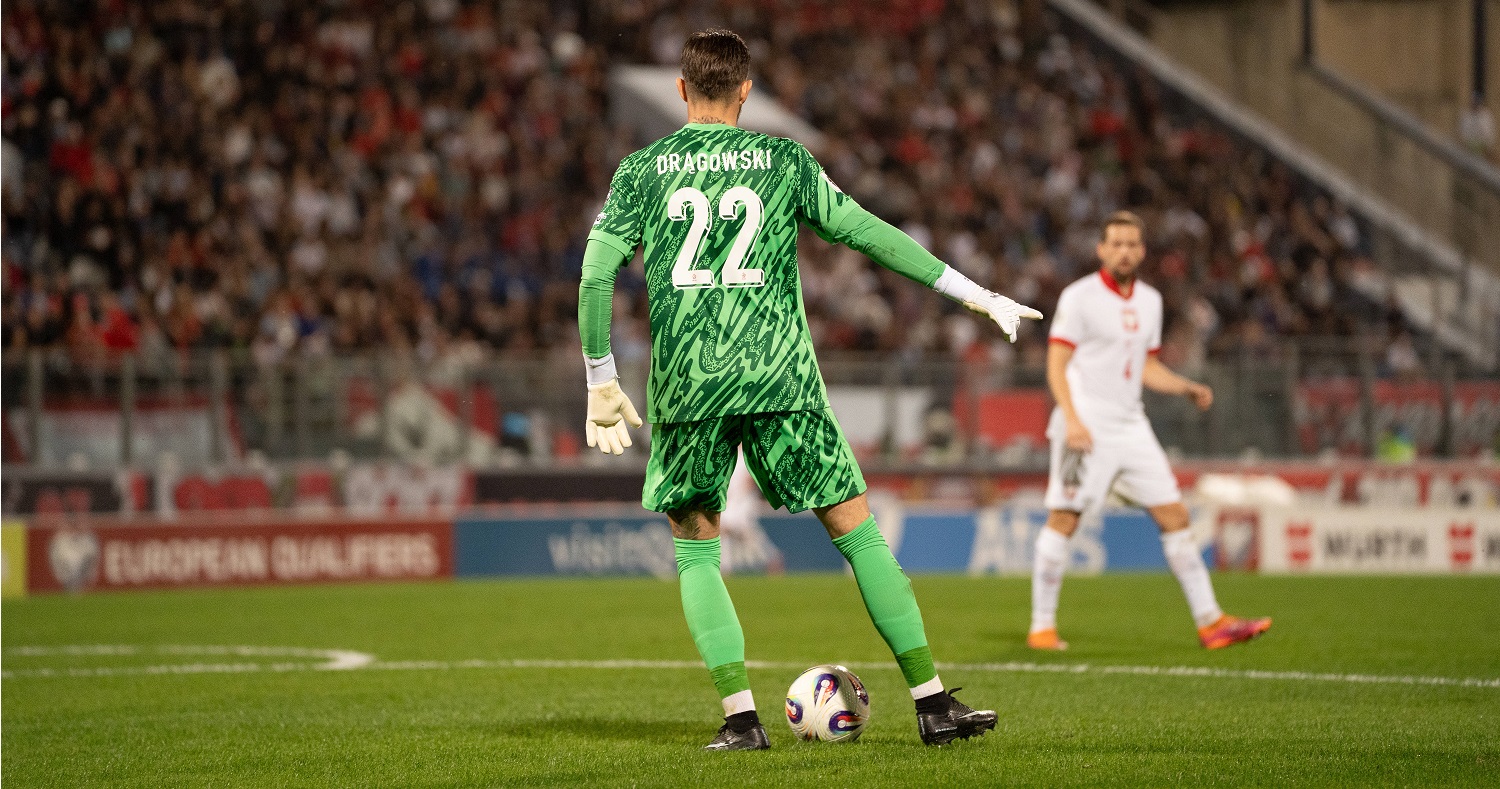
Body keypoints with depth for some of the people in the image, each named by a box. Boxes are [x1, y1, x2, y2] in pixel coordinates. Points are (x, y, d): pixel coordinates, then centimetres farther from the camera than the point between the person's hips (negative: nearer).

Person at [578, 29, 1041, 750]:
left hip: (685, 382, 0)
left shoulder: (642, 169, 7)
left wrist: (601, 383, 9)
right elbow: (867, 234, 5)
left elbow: (595, 277, 1)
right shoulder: (784, 160, 6)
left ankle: (739, 716, 0)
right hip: (779, 375, 0)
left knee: (694, 548, 13)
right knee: (854, 527, 6)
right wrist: (974, 294, 10)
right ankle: (932, 702, 4)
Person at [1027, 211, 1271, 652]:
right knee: (1063, 520, -6)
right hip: (1086, 427, -6)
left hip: (1131, 426, 6)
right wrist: (1072, 421, -22)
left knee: (1174, 516, 2)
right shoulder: (1079, 297, -7)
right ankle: (1042, 627, 2)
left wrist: (1187, 388, 6)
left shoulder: (1150, 301, 13)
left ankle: (1210, 621, 4)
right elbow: (1056, 366, -10)